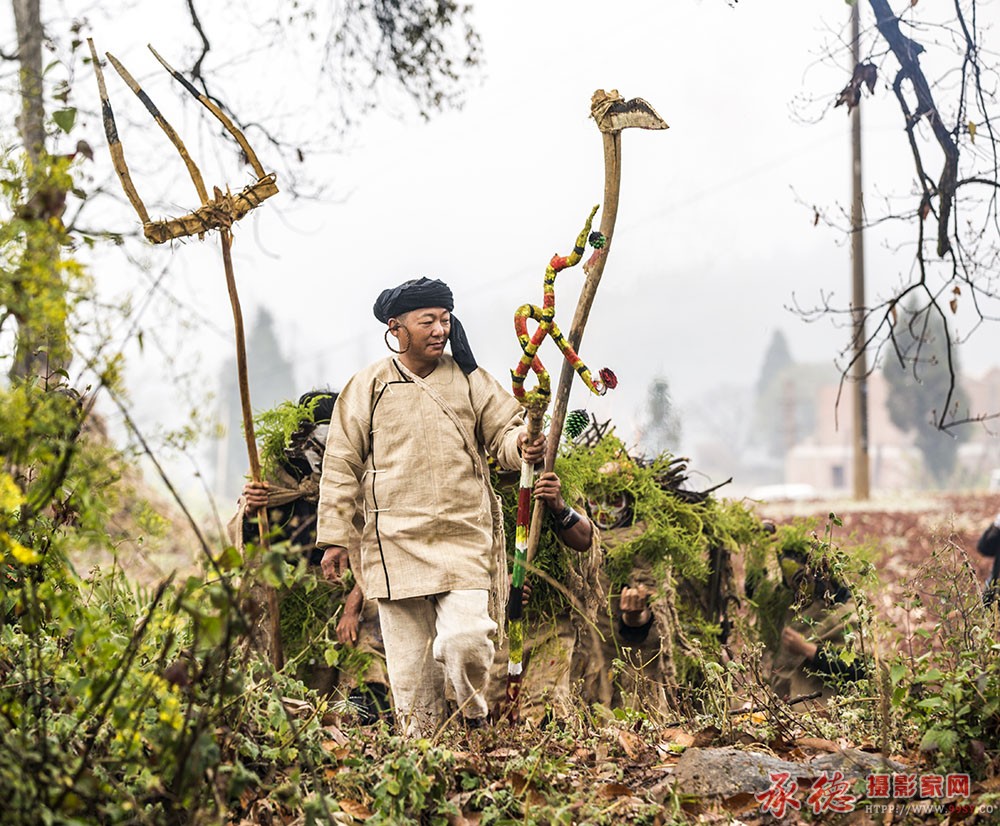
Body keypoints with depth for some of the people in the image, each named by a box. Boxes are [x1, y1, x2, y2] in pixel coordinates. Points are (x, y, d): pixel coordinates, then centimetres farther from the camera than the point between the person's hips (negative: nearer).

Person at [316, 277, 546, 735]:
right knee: (409, 659, 1)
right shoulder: (367, 387, 4)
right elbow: (341, 465, 8)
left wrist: (522, 443, -15)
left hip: (464, 539, 0)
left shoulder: (468, 379, 7)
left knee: (466, 641, -14)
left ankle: (475, 718, 14)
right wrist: (335, 537, 5)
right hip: (395, 543, 0)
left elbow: (504, 431, 11)